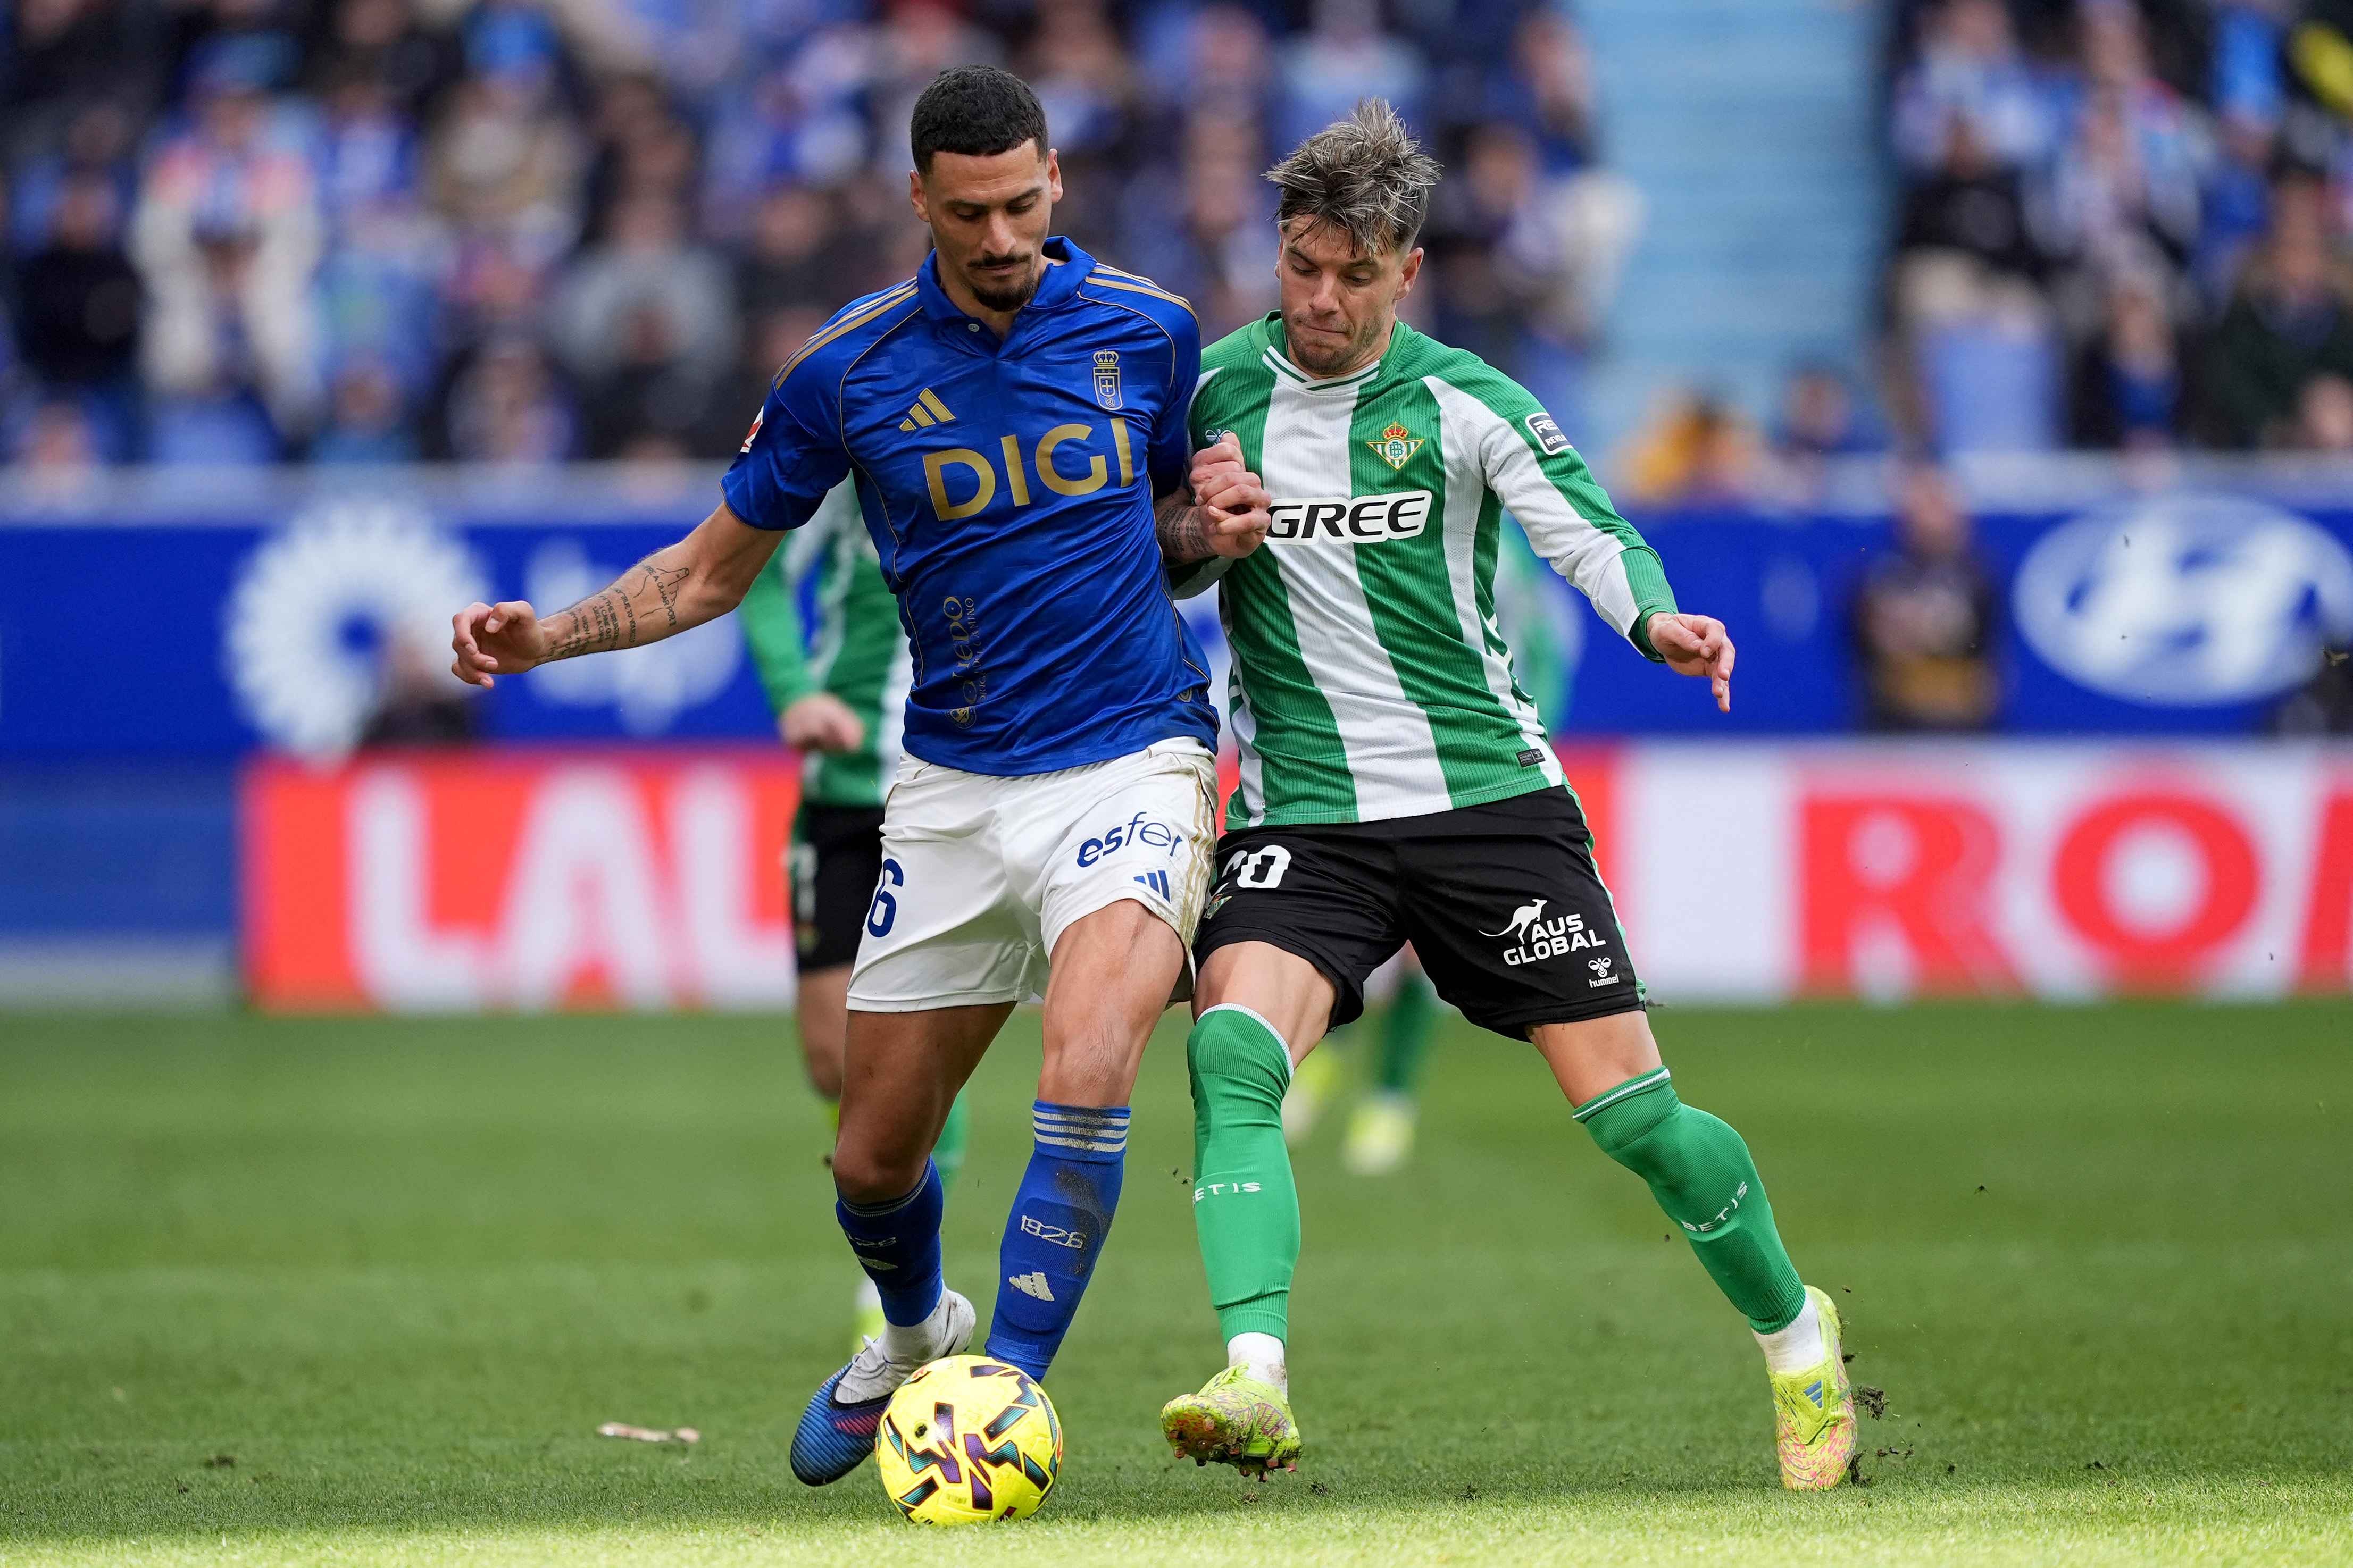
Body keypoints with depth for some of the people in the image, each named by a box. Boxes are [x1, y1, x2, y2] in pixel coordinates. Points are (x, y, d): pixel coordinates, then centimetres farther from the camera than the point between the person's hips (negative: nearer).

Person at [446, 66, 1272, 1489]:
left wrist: (1218, 528, -7)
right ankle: (914, 1342, 42)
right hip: (952, 789, 2)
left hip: (1131, 764, -2)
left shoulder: (1146, 331, -2)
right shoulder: (849, 371, -3)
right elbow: (713, 571, 8)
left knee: (1087, 1074, -28)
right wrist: (545, 636, -6)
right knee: (875, 1158, 9)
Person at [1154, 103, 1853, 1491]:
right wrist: (1196, 534, -7)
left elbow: (1591, 532, -13)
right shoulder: (1213, 391, 4)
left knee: (1630, 1108, -2)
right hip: (1303, 815, 2)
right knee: (1231, 1051, -26)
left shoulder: (1463, 403, -4)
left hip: (1489, 793, -2)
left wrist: (1657, 620, -34)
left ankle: (1796, 1336, 24)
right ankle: (1255, 1387, -36)